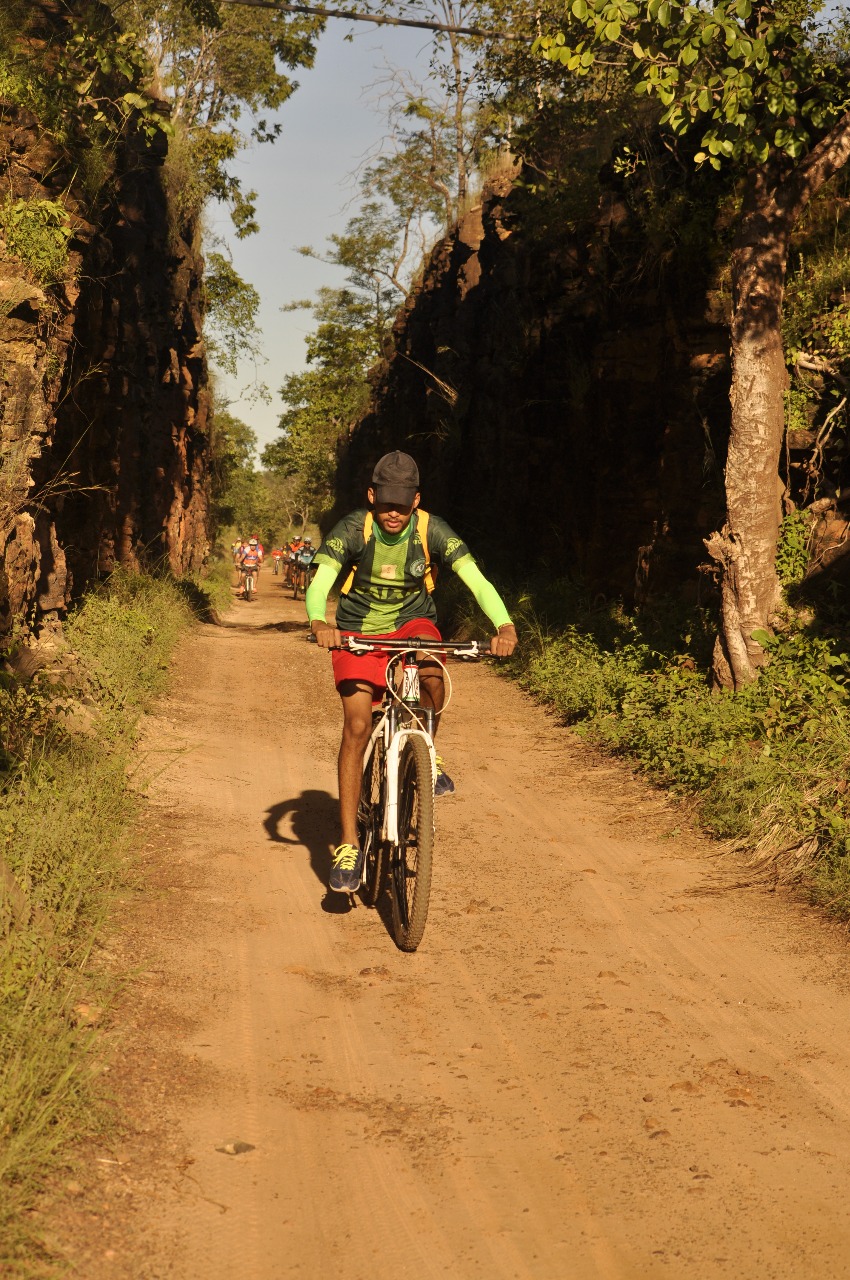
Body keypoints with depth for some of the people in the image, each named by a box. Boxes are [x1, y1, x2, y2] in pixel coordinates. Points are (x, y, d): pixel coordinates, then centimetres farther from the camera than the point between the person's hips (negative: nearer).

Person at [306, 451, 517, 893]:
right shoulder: (352, 530, -19)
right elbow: (319, 583, -29)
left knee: (432, 677, -34)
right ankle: (348, 843, -7)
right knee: (357, 726, -14)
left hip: (413, 623, 1)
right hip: (359, 632, -1)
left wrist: (504, 624, -44)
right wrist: (320, 623, -51)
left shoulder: (432, 531, -17)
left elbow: (476, 579, -25)